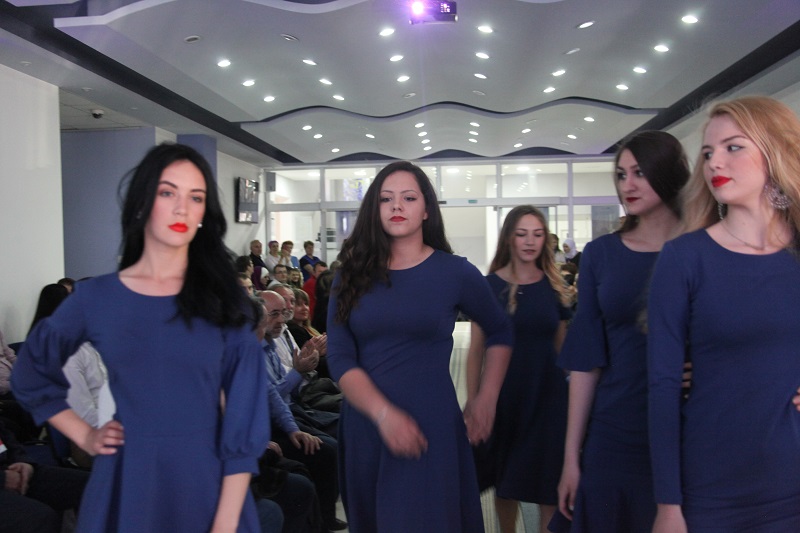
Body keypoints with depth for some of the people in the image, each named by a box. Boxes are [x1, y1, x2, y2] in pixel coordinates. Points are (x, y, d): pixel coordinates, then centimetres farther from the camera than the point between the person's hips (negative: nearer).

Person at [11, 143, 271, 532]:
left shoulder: (221, 297, -4)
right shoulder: (96, 296, -1)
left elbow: (243, 416, -8)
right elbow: (31, 376, 15)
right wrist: (85, 437, 4)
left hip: (210, 483, 0)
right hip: (128, 483, 1)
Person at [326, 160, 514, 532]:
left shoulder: (455, 272, -1)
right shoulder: (352, 274, 3)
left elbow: (501, 332, 13)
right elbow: (339, 358, -4)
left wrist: (486, 400, 4)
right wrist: (384, 413, -19)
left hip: (430, 428, -2)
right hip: (363, 427, 3)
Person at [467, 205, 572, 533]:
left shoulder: (554, 286, 3)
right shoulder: (490, 285, -4)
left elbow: (562, 347, 10)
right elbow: (476, 350, -4)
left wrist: (571, 397, 9)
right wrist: (472, 402, -7)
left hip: (548, 393, 2)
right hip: (504, 394, -1)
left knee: (548, 481, 4)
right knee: (505, 481, 12)